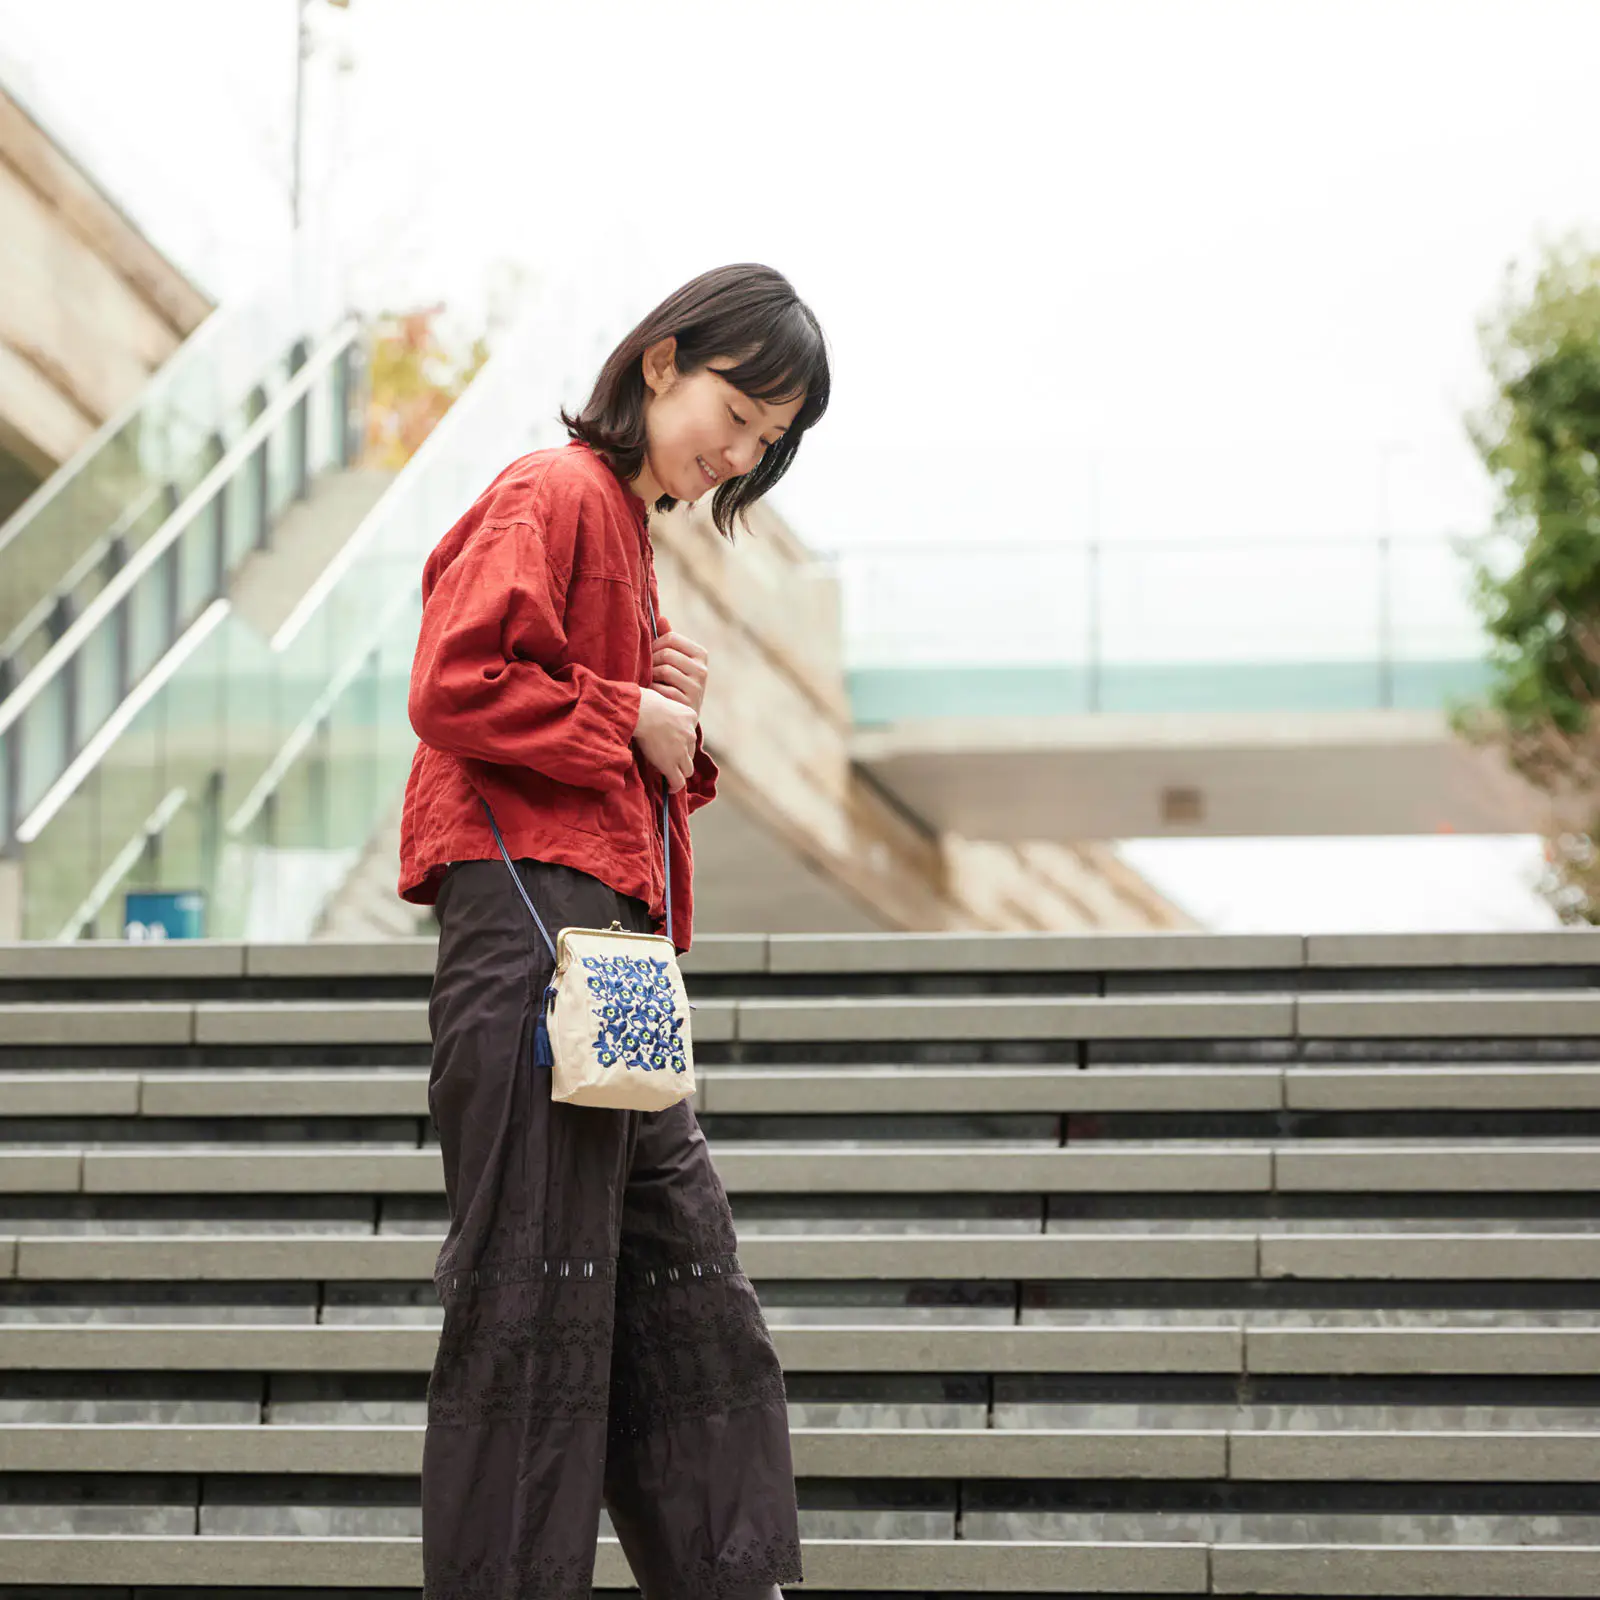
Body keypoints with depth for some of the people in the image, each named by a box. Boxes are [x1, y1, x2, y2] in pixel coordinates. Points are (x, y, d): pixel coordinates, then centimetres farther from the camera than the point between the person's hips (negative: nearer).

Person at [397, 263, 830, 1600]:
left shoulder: (630, 533, 26)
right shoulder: (554, 498, -4)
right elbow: (456, 686, -19)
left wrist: (686, 743, 9)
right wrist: (627, 722, -10)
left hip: (617, 941, 10)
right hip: (532, 919, -10)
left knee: (688, 1281, 9)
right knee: (540, 1296, -9)